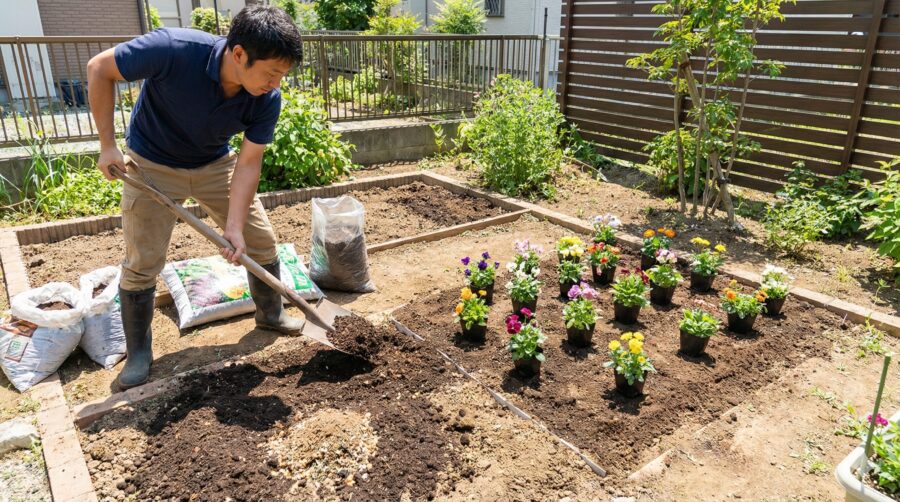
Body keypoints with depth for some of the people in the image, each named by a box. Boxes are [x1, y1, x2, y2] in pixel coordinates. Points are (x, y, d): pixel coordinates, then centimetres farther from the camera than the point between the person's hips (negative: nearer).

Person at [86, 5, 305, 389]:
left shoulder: (267, 99, -23)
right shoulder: (174, 49, -34)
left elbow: (248, 163, -17)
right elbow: (100, 68, -19)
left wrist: (234, 225, -26)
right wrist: (107, 144, -19)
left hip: (215, 165, 3)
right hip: (153, 165, -3)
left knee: (261, 241, 4)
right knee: (142, 263, -3)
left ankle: (270, 314, 28)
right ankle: (138, 353, 16)